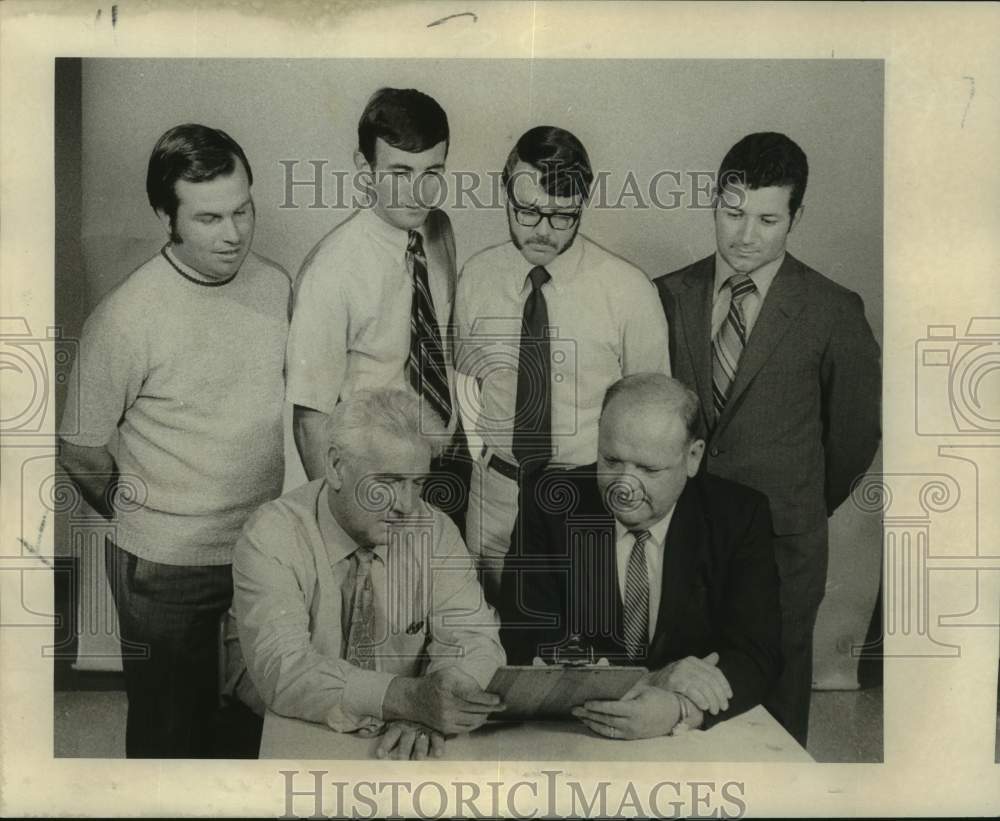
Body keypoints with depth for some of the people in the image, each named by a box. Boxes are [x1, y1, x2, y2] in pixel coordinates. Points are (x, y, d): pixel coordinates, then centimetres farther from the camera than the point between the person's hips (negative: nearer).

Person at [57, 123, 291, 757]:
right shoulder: (126, 316, -18)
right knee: (172, 727, 13)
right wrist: (137, 514, 6)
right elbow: (83, 451, -8)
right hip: (167, 564, -4)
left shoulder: (276, 284, -3)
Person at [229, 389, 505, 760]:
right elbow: (282, 671, -24)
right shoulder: (272, 538, -14)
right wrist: (408, 698, -36)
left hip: (399, 746, 2)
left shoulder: (434, 530, -4)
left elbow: (473, 636, -6)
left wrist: (430, 708, -27)